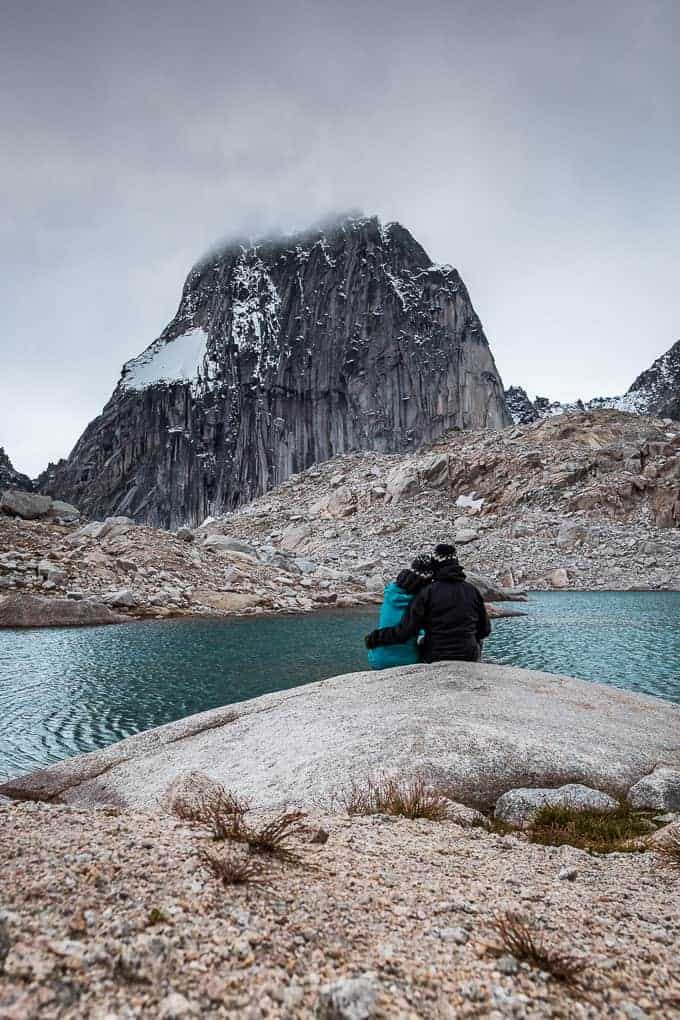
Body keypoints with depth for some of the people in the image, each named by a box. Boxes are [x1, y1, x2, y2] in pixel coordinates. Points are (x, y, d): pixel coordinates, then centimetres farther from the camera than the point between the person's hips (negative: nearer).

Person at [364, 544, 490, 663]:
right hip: (469, 660, 2)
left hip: (434, 660, -1)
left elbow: (405, 631, -14)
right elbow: (485, 629, 7)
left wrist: (374, 638, -4)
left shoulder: (427, 592, -10)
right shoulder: (472, 591, -1)